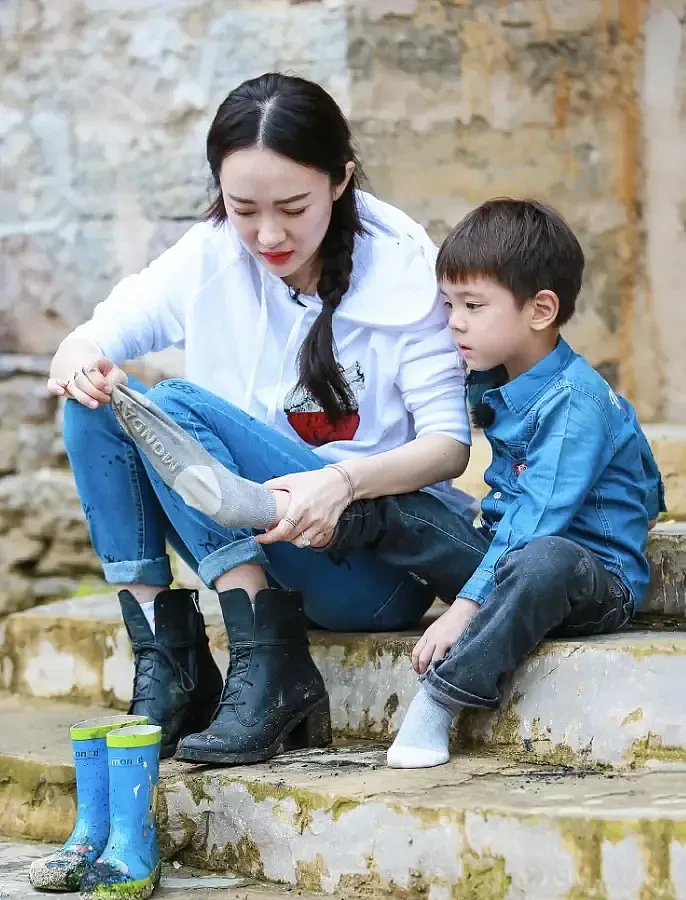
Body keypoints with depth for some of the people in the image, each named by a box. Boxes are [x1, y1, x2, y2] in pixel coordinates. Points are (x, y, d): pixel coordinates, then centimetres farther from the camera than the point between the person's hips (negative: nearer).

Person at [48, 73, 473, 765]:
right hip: (250, 542, 5)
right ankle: (165, 670, -17)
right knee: (97, 406, -16)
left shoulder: (402, 270, -9)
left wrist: (344, 480, -32)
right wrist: (79, 363, -25)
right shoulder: (210, 257, 1)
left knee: (176, 409, -24)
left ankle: (271, 665, -27)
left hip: (382, 559, -5)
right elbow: (90, 342, 1)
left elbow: (450, 443, -11)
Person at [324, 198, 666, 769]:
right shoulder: (491, 385, 8)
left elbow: (536, 521, -25)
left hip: (594, 576, -8)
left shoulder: (576, 401, -19)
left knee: (542, 562, -41)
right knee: (387, 510, -1)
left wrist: (465, 607, -29)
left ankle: (437, 701, -34)